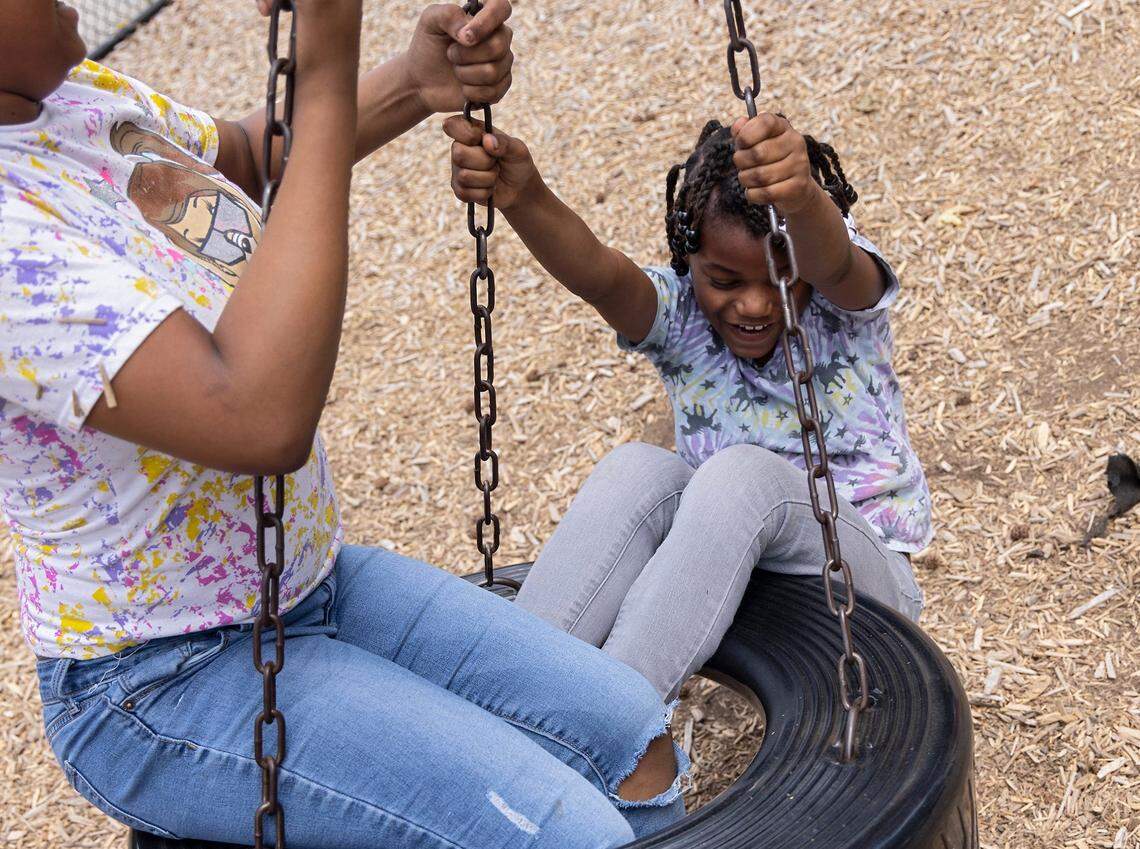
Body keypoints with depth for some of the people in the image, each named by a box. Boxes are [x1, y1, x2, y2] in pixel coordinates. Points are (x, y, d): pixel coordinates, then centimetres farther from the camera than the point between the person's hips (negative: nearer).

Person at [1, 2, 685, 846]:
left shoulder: (70, 94, -2)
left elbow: (242, 154, 18)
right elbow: (264, 420, -41)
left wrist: (411, 85, -2)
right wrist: (326, 78, -35)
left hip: (316, 578, 9)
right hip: (165, 683, -9)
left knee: (633, 737, 5)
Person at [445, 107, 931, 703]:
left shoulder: (843, 303, -9)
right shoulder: (678, 316, -5)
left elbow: (830, 262, -36)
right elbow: (597, 275, -28)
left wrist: (800, 199, -61)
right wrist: (524, 197, -50)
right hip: (730, 582, 3)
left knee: (743, 474, -33)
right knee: (640, 470, -27)